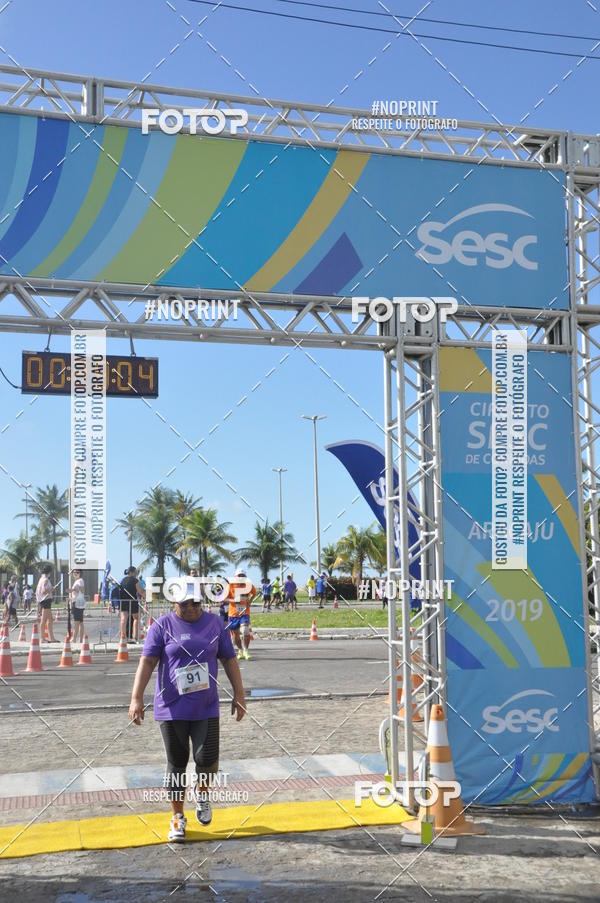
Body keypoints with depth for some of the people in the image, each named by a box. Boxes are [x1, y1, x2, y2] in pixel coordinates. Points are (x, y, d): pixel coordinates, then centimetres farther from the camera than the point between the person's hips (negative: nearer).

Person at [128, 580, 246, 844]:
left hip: (206, 708, 1)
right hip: (171, 709, -1)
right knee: (176, 764, 6)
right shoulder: (163, 625, -3)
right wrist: (136, 698, -15)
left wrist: (239, 694, 7)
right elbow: (147, 661, -7)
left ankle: (202, 792, 24)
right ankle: (178, 818, 24)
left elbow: (229, 660, 11)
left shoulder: (215, 623, 5)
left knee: (207, 759, -9)